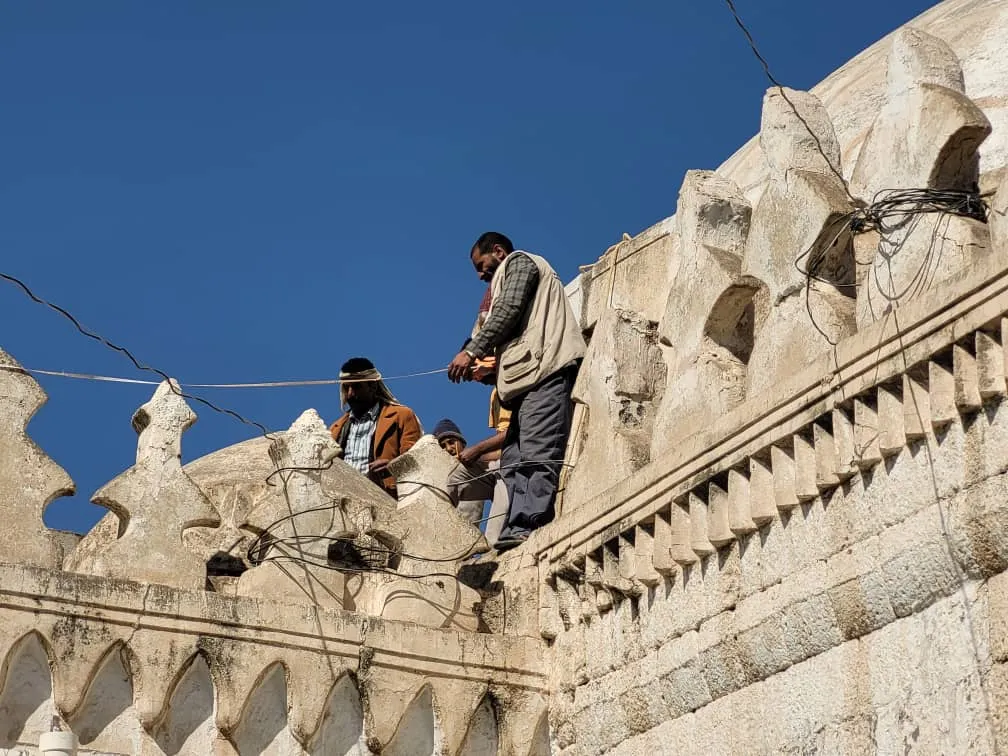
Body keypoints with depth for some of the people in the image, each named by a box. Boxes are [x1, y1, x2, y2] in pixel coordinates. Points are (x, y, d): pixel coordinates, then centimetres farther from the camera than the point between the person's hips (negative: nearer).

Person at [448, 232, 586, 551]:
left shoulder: (519, 261, 11)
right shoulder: (510, 274, 37)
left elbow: (508, 310, -6)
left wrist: (472, 351, -6)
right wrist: (490, 369, 17)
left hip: (545, 369, -10)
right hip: (532, 376, 10)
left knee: (536, 455, -19)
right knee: (514, 460, 0)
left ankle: (525, 527, -29)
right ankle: (516, 536, -9)